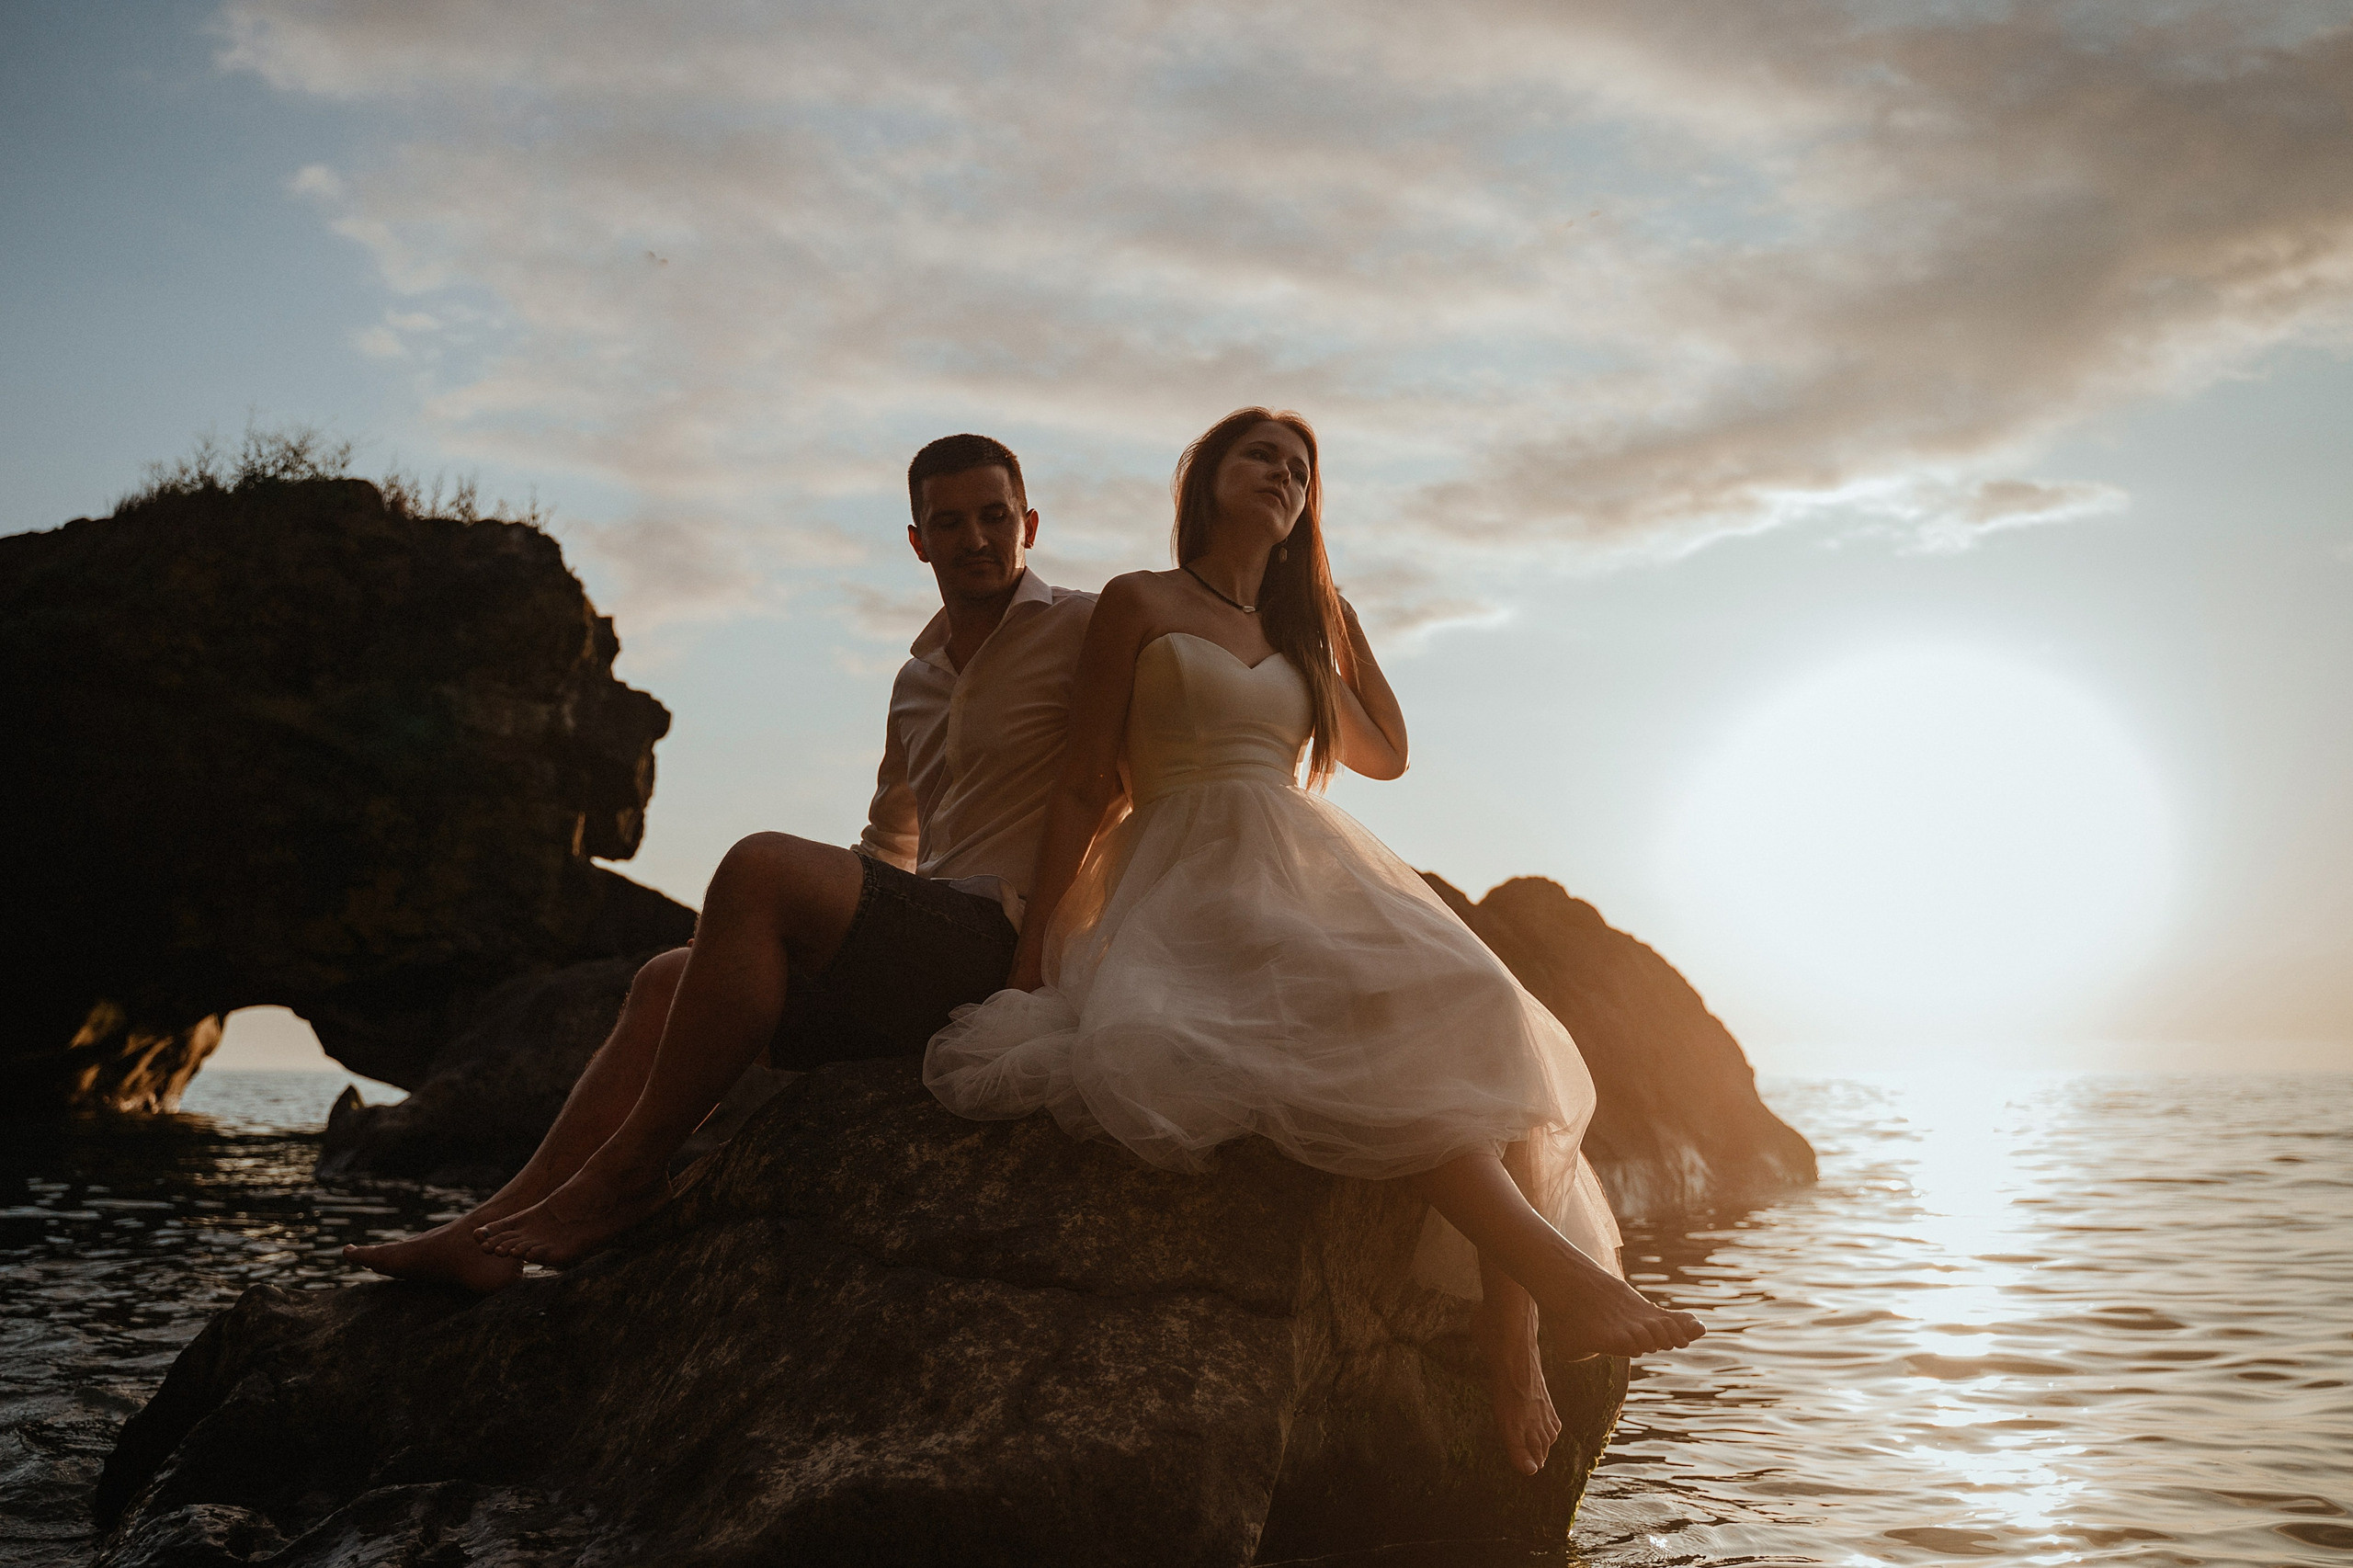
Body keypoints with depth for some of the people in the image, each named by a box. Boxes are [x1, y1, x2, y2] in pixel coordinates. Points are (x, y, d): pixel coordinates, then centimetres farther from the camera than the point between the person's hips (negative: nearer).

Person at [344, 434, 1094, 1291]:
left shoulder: (1080, 628, 0)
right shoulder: (916, 681, 23)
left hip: (1005, 946, -8)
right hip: (921, 958, 9)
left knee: (763, 865, -27)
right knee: (666, 982, 3)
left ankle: (627, 1173, -16)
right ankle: (491, 1232, 0)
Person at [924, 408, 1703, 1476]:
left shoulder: (1297, 631, 26)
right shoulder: (1140, 604, 8)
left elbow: (1385, 754, 33)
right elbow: (1083, 791, 2)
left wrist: (1342, 616, 29)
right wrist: (1029, 963, -6)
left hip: (1312, 873, 6)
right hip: (1194, 885, -6)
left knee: (1481, 1027, -24)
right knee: (1363, 1027, -36)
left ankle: (1508, 1328, -28)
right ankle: (1550, 1266, -38)